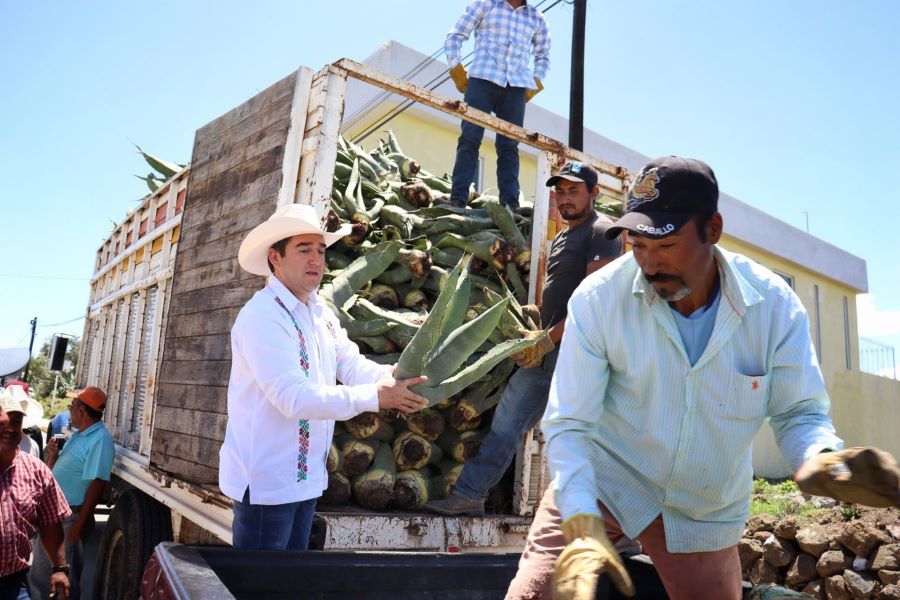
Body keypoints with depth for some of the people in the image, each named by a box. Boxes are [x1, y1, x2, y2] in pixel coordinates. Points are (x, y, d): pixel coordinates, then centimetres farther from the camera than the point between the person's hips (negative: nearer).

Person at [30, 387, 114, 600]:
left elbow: (97, 486, -25)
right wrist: (53, 454, -2)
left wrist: (79, 524, -24)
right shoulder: (79, 435, 10)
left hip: (70, 517, -9)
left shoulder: (99, 441, -21)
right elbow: (57, 472, 18)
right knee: (41, 570, 21)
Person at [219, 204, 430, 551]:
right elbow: (294, 398, -29)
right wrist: (376, 396, -30)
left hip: (306, 476, 9)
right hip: (264, 481, -8)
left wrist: (393, 377, -21)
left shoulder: (320, 313, 8)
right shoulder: (262, 316, -21)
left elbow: (352, 364, 0)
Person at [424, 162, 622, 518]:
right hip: (546, 352, 9)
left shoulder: (601, 232, -6)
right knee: (507, 420, 7)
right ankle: (469, 495, 13)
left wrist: (549, 339, -17)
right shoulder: (562, 238, 22)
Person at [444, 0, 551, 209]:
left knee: (509, 145, -6)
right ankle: (457, 199, -16)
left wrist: (535, 84, 12)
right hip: (483, 79, -2)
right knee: (470, 138, -12)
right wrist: (457, 71, 2)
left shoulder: (537, 19, 20)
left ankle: (510, 204, -11)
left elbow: (543, 56, 28)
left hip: (517, 87, 2)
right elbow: (455, 37, 13)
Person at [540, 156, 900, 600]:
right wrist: (582, 524, -34)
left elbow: (798, 412, -6)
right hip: (603, 483, -2)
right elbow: (568, 424, -21)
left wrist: (823, 460, -30)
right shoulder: (597, 299, -21)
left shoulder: (775, 305, -15)